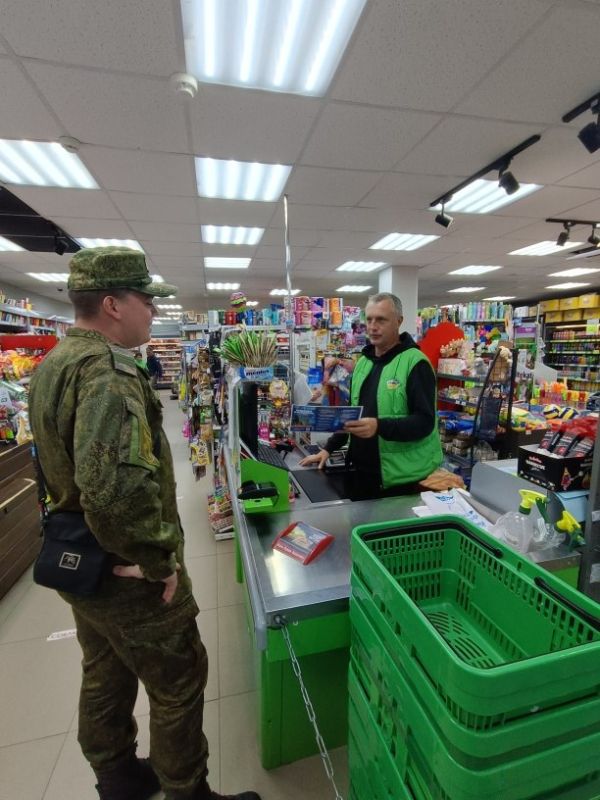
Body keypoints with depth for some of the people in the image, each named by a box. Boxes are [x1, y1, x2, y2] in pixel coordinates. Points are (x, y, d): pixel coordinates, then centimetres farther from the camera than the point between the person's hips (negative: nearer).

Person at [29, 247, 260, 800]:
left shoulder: (55, 362, 7)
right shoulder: (107, 372, -25)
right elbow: (117, 486, -38)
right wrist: (160, 561, -22)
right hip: (126, 574, -9)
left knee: (105, 678, 27)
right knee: (179, 683, 13)